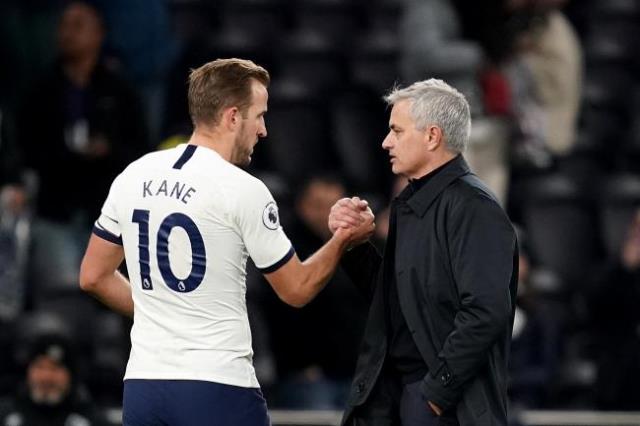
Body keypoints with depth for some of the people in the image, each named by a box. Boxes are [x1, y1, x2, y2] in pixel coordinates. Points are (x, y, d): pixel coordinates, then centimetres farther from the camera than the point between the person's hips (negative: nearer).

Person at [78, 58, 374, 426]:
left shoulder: (134, 176, 8)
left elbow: (93, 277, 15)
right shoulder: (243, 191, -8)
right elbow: (297, 289, 1)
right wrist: (344, 239, 14)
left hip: (142, 383, 6)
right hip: (219, 387, -6)